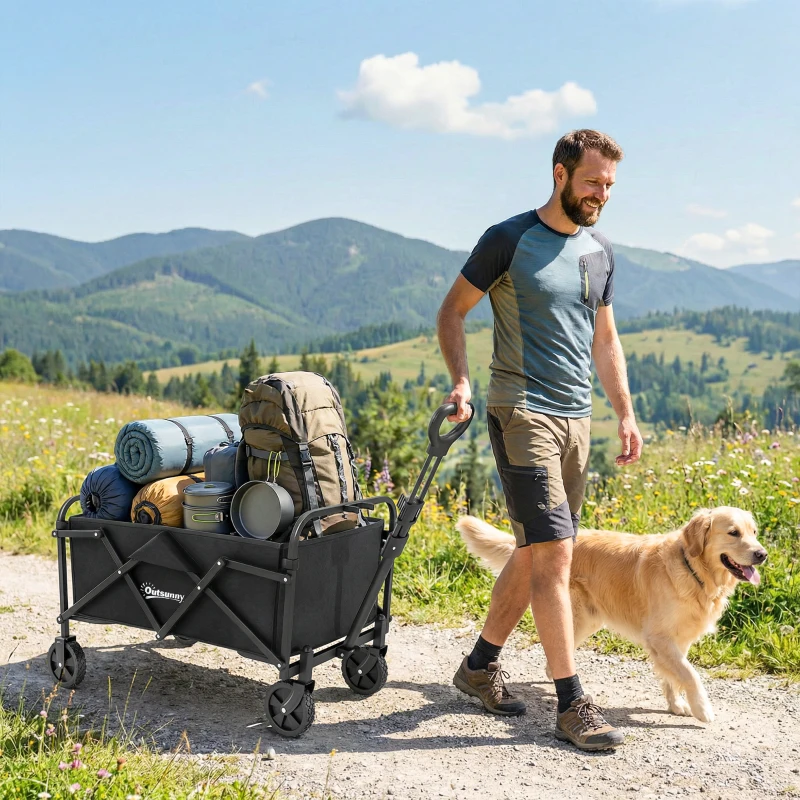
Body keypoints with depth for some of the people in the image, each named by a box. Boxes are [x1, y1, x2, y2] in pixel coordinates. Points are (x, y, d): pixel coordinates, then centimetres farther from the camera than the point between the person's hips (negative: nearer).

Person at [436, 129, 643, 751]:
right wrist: (460, 381, -15)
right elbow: (452, 310, 0)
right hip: (523, 413, -7)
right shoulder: (508, 240, -5)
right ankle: (572, 705, -3)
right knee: (554, 554, -12)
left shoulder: (600, 252, 14)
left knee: (536, 555, 11)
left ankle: (481, 665, 28)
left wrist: (626, 414, 13)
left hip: (577, 418, 7)